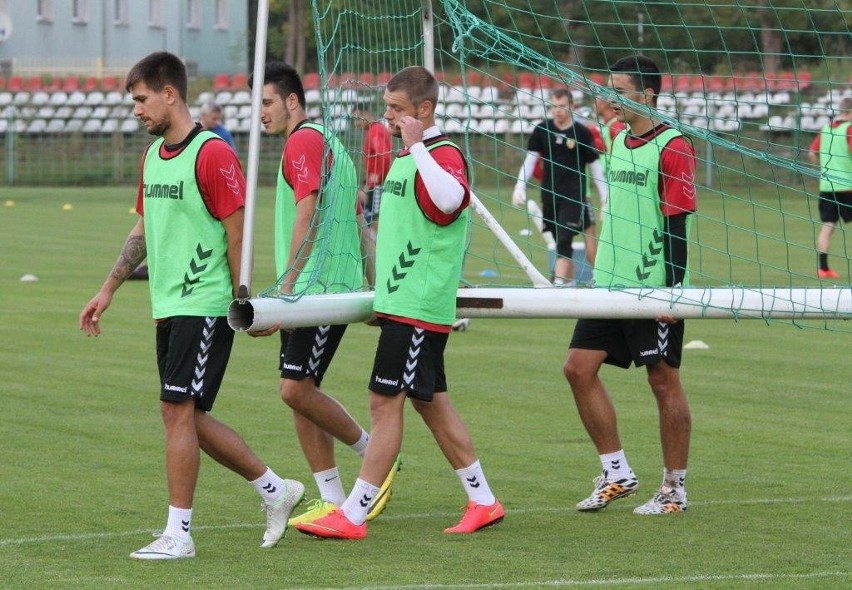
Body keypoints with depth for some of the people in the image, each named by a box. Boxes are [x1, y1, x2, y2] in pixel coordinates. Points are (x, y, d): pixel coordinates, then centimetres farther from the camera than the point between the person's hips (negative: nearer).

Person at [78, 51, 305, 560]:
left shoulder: (212, 154, -13)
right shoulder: (153, 154, 13)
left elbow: (237, 232, -13)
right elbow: (143, 230, 22)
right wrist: (108, 291, 19)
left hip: (204, 305, -9)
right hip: (169, 307, 9)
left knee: (178, 409, -9)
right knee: (189, 418, 10)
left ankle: (179, 533, -3)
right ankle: (276, 489, 24)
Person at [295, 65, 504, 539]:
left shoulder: (445, 155, -13)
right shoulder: (406, 157, 17)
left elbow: (450, 199, -38)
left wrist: (416, 145, -31)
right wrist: (383, 294, 26)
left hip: (419, 306, -10)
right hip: (399, 302, 10)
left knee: (385, 401, -8)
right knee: (432, 402, 13)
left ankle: (354, 515, -6)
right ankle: (483, 501, 19)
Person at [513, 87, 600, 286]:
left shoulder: (582, 133, -3)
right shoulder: (542, 130, 4)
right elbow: (530, 159, 6)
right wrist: (520, 185, -5)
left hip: (574, 196, -4)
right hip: (549, 195, 4)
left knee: (564, 240, -15)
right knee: (560, 241, 9)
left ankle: (559, 283, -22)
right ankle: (570, 281, 19)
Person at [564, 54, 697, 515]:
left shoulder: (672, 148, -12)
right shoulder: (618, 142, 13)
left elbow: (678, 226, -15)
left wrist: (672, 291, -19)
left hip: (654, 288, -8)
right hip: (611, 285, 8)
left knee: (664, 381, 0)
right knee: (579, 367, 2)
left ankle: (674, 489, 10)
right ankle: (616, 473, 11)